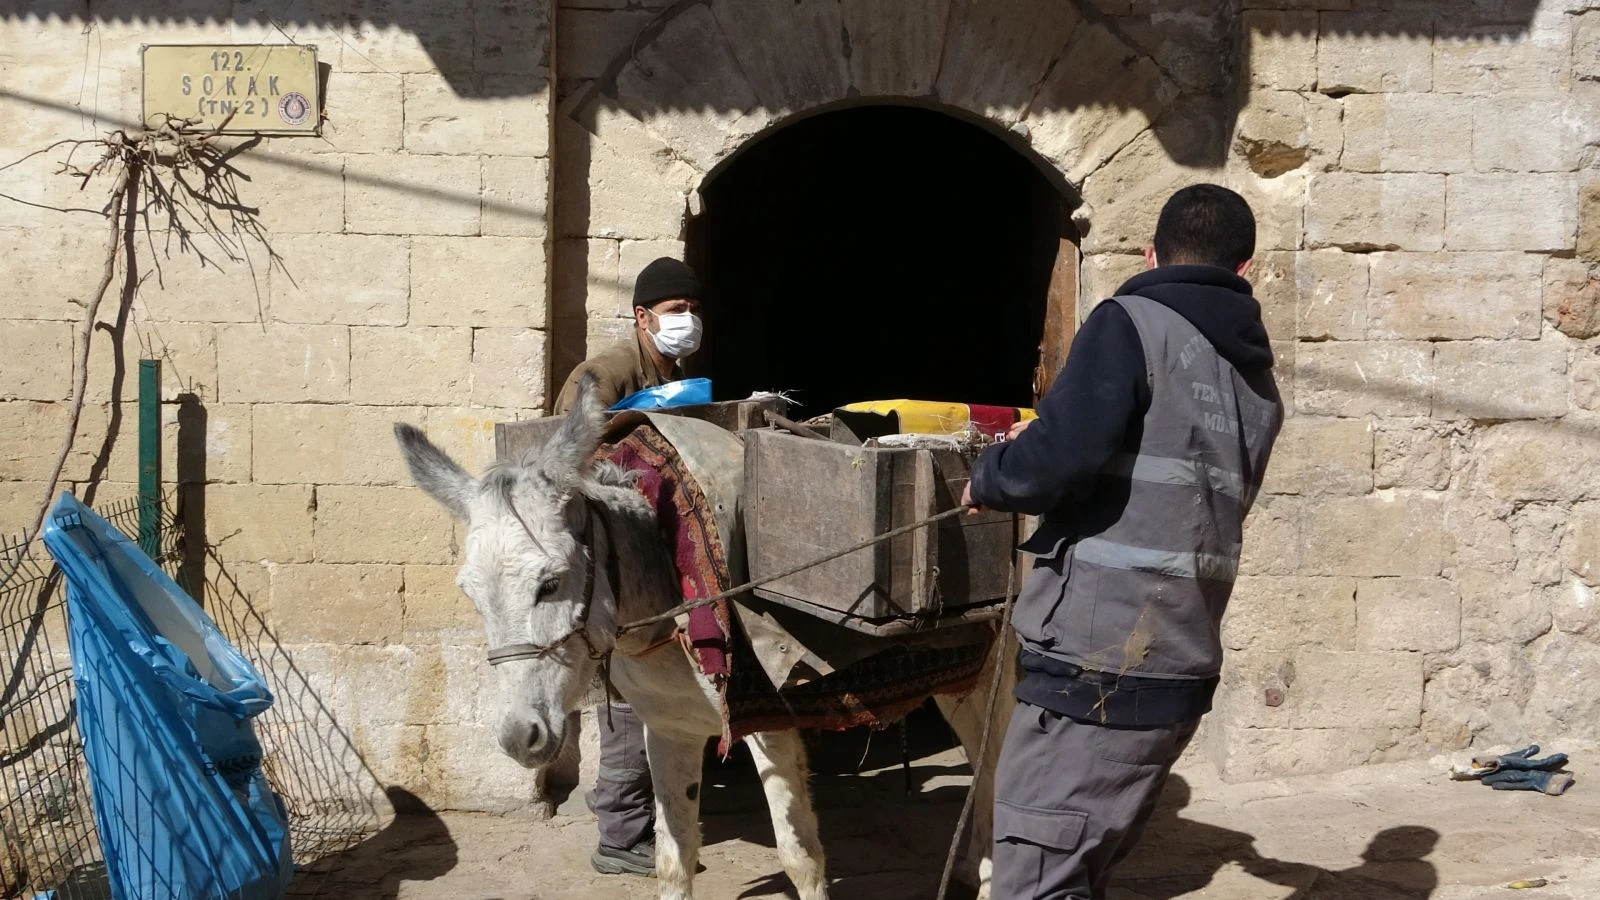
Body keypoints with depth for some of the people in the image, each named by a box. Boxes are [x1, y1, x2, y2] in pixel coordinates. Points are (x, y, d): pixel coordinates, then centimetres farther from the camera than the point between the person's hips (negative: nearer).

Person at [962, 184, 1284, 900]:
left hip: (1094, 675, -8)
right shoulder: (1258, 384, 15)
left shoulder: (1134, 324, -8)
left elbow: (1056, 462, -21)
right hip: (1182, 672, 8)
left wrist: (987, 477, 1)